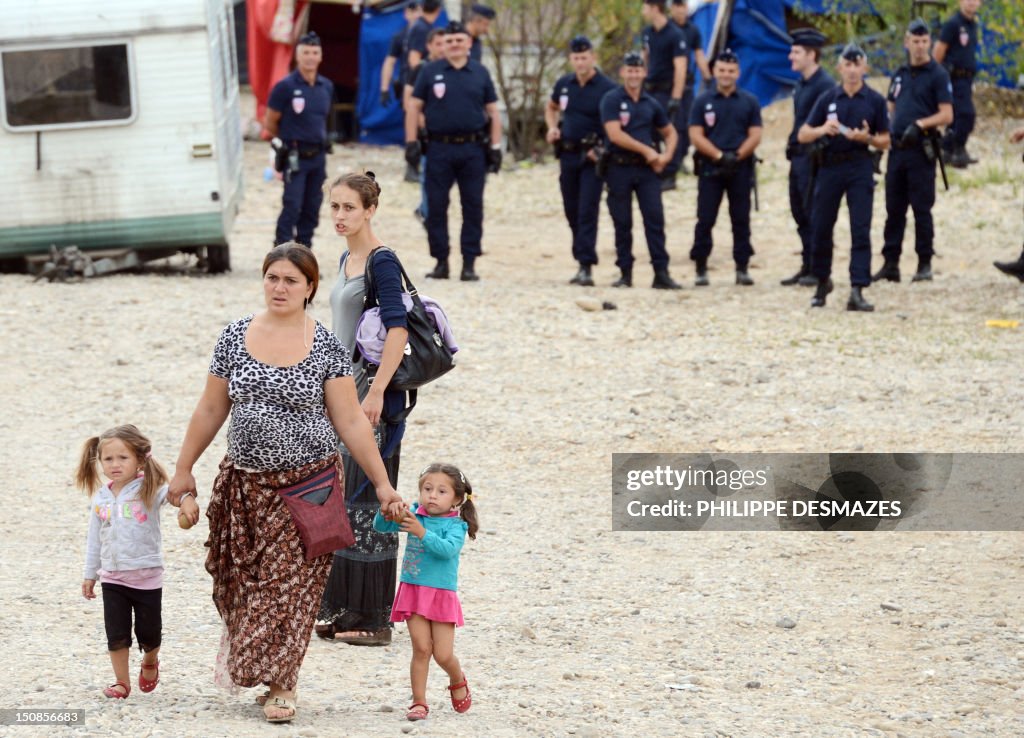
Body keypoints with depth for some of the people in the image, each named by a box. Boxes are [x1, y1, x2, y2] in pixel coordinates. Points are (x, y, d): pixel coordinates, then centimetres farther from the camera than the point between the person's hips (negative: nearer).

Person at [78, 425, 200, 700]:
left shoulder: (148, 490, -10)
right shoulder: (100, 498, 3)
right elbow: (94, 540, 12)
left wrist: (186, 499, -55)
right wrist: (90, 574, 15)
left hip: (147, 576, -3)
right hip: (112, 576, 3)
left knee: (149, 632, 9)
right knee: (116, 634, 1)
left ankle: (150, 662, 39)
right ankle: (121, 682, 14)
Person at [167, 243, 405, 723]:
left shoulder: (326, 348, -4)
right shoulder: (235, 338, 3)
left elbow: (351, 422, -3)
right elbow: (211, 410, 10)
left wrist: (382, 484, -5)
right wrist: (183, 469, 12)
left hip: (307, 484, -3)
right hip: (245, 482, 3)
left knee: (289, 584, -3)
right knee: (239, 578, 6)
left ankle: (279, 685, 5)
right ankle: (241, 641, 32)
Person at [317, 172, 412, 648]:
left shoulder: (381, 262, -13)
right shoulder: (347, 260, 13)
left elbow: (398, 329, -21)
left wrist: (376, 393, -26)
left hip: (373, 389, -9)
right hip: (343, 389, 9)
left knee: (367, 498, -5)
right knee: (340, 498, 11)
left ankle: (373, 618, -1)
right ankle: (340, 609, 18)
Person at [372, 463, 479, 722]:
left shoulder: (455, 525, -7)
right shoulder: (414, 515, 3)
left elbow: (447, 549, -26)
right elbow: (381, 526, 0)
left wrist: (422, 532, -37)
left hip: (441, 595, -2)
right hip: (412, 592, 2)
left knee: (443, 654, 0)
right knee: (421, 649, -2)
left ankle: (458, 681, 32)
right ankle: (419, 702, 5)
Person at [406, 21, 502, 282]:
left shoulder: (480, 73, 8)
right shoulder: (431, 72, 5)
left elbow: (493, 111, 11)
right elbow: (414, 107, 5)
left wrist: (495, 147, 4)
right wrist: (411, 142, -2)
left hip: (473, 150, 1)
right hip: (439, 149, -1)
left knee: (473, 206, 1)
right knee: (436, 206, 1)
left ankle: (469, 263, 6)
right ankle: (441, 261, 10)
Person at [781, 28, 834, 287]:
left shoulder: (824, 85, -14)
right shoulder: (802, 83, 15)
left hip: (814, 156, -10)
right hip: (798, 156, 10)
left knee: (813, 214, -5)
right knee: (800, 213, 12)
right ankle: (807, 268, 19)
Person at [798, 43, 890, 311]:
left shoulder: (875, 101, 4)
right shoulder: (828, 99, 6)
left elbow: (885, 142, 7)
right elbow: (803, 135, 6)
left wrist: (866, 138, -14)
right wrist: (823, 130, -14)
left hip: (860, 168, -1)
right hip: (830, 166, 1)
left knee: (861, 230, -8)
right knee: (821, 227, 6)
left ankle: (857, 291, -11)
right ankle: (822, 281, 28)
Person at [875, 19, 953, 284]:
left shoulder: (937, 74, -4)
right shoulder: (900, 75, 15)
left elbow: (946, 115, -10)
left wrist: (920, 124, -23)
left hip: (921, 150, -6)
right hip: (896, 149, 6)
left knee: (922, 209, -3)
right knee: (894, 209, 7)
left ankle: (925, 264, 4)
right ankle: (890, 264, 11)